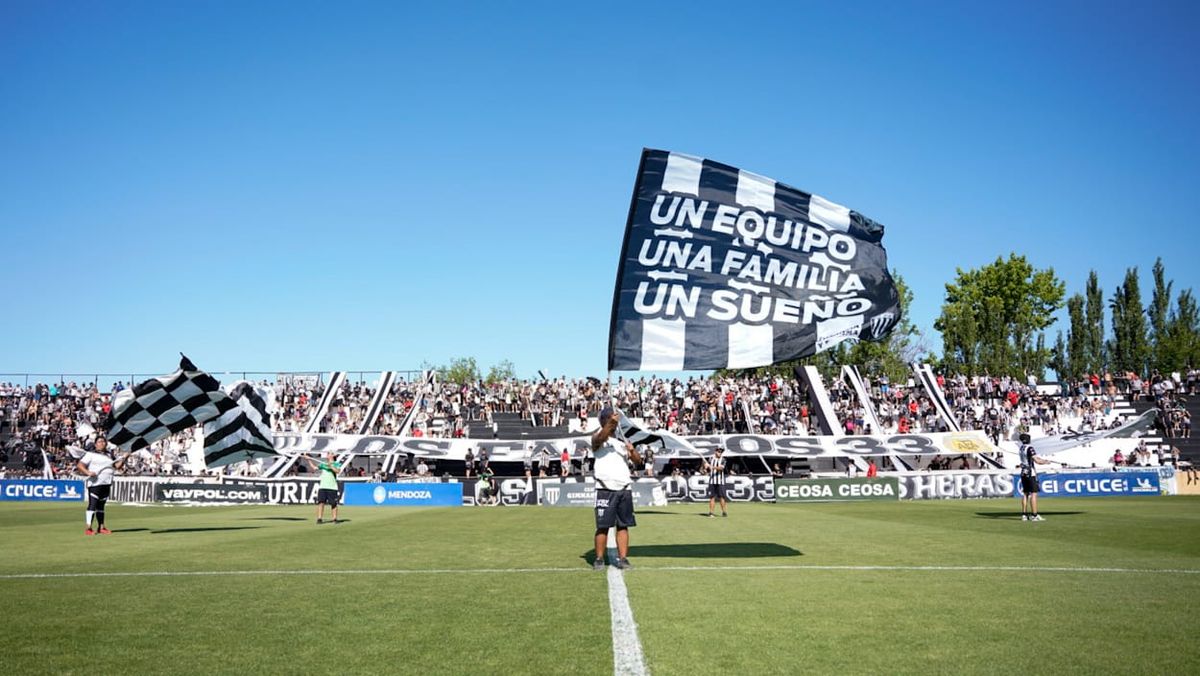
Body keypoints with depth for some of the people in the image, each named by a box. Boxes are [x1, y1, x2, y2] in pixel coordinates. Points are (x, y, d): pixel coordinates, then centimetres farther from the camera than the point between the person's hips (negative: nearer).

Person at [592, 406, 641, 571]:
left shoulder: (622, 440, 18)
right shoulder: (598, 438, 3)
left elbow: (637, 461, 12)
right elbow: (601, 437, -23)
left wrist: (632, 450, -10)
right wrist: (611, 422, -39)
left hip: (624, 489, 5)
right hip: (605, 490, -5)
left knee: (623, 526, 5)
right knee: (603, 526, -3)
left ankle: (623, 559, 9)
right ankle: (599, 559, 7)